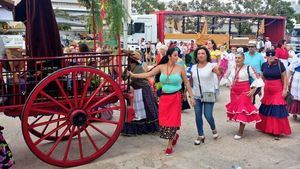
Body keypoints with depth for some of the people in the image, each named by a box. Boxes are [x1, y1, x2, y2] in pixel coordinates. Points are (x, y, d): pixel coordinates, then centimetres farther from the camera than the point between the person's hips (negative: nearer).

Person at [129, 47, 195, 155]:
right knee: (163, 120, 4)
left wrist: (191, 96, 2)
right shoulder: (161, 67, 0)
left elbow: (187, 83, 3)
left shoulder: (180, 69, -4)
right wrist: (133, 75, -10)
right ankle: (174, 136, 34)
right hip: (164, 97, 2)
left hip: (175, 97, -2)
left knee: (173, 120, 1)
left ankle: (169, 145, 19)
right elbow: (148, 74, -3)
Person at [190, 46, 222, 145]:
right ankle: (200, 136, 24)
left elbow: (219, 72, -30)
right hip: (197, 95, 4)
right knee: (198, 116, 7)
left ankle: (213, 129, 29)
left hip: (209, 94, -4)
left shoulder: (211, 65, -10)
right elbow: (190, 81, 13)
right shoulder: (194, 67, 3)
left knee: (208, 115, -4)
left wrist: (221, 71, -53)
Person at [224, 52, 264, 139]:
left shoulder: (248, 68, -11)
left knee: (243, 110, -7)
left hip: (244, 92, -5)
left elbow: (258, 79, -8)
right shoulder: (232, 68, 4)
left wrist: (253, 90, -12)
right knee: (235, 109, 11)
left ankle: (240, 132, 1)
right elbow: (226, 75, 25)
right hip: (234, 92, 5)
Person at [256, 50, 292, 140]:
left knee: (277, 111, -5)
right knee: (266, 109, 11)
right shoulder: (264, 65, 1)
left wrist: (285, 90, -11)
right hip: (267, 91, 4)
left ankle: (277, 132, 3)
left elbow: (284, 77, -7)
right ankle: (266, 128, 27)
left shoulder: (280, 64, -10)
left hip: (278, 91, -4)